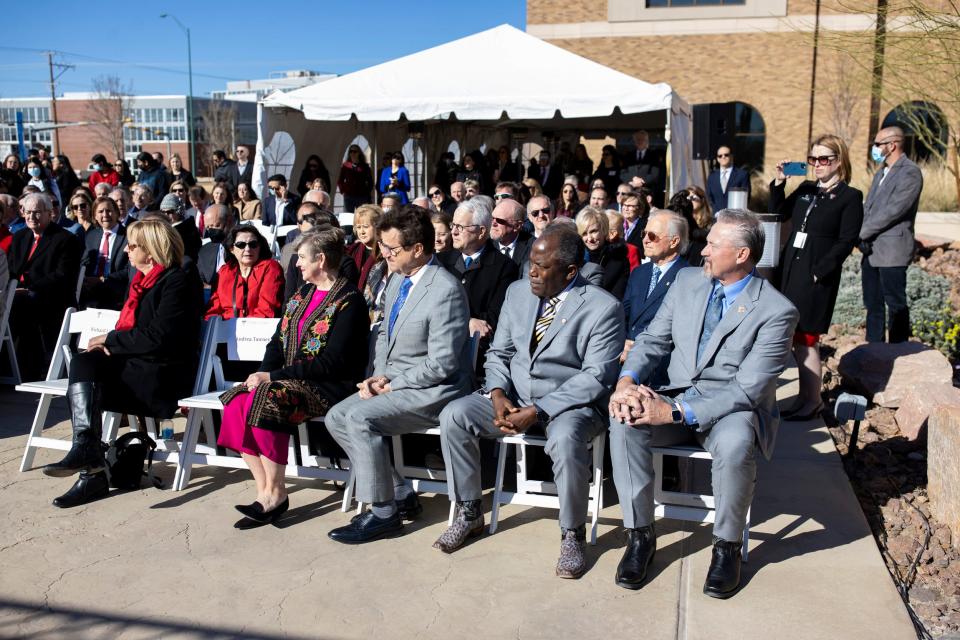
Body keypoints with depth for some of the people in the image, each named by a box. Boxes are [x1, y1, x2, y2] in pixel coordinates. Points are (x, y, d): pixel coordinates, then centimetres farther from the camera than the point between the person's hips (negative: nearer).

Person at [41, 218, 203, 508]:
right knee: (83, 362, -19)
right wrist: (110, 345, 1)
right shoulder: (141, 281, 20)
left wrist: (109, 339, -8)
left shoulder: (178, 281, -9)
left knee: (83, 379, -21)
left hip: (164, 374, -8)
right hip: (136, 365, 8)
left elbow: (158, 337, -17)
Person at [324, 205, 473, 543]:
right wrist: (378, 376, 2)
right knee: (336, 418, 0)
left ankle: (383, 512, -6)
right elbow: (384, 333, 19)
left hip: (434, 389, -9)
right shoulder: (398, 279, 7)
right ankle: (399, 493, 9)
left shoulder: (445, 290, -22)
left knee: (360, 417, -23)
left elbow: (440, 365, -22)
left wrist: (391, 384, -14)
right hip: (393, 382, 10)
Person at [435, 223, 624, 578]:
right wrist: (497, 393, -10)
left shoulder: (603, 308, -12)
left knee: (565, 438, -38)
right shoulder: (518, 292, 6)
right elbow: (498, 352, 12)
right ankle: (469, 513, 2)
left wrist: (539, 411, -23)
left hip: (569, 403, -5)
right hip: (513, 397, 5)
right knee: (453, 415, -16)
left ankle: (573, 533, -12)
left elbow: (595, 377, -16)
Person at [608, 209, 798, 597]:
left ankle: (727, 545, -10)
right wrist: (627, 380, -14)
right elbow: (653, 339, 8)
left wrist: (677, 413, -27)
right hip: (674, 400, 4)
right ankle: (640, 534, -11)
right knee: (624, 421, -26)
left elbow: (748, 389, -18)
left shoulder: (776, 311, -12)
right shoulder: (687, 282, 5)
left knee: (735, 444, -37)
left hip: (731, 409, -4)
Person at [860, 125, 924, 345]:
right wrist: (862, 238, -1)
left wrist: (862, 233, -13)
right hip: (871, 250, 9)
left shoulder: (910, 173, -10)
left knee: (896, 305, -2)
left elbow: (894, 210, -18)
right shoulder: (881, 173, 19)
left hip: (891, 252, -9)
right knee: (873, 304, 13)